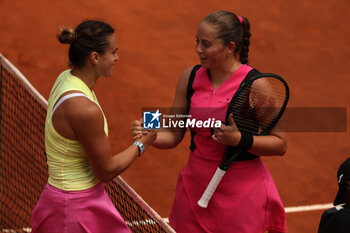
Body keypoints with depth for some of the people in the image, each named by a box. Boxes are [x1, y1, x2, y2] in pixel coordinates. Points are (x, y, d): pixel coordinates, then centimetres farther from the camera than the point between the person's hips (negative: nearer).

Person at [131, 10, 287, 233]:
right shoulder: (191, 77, 1)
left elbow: (280, 144, -12)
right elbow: (174, 133, 5)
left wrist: (239, 139, -26)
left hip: (241, 189, -4)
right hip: (195, 186, 4)